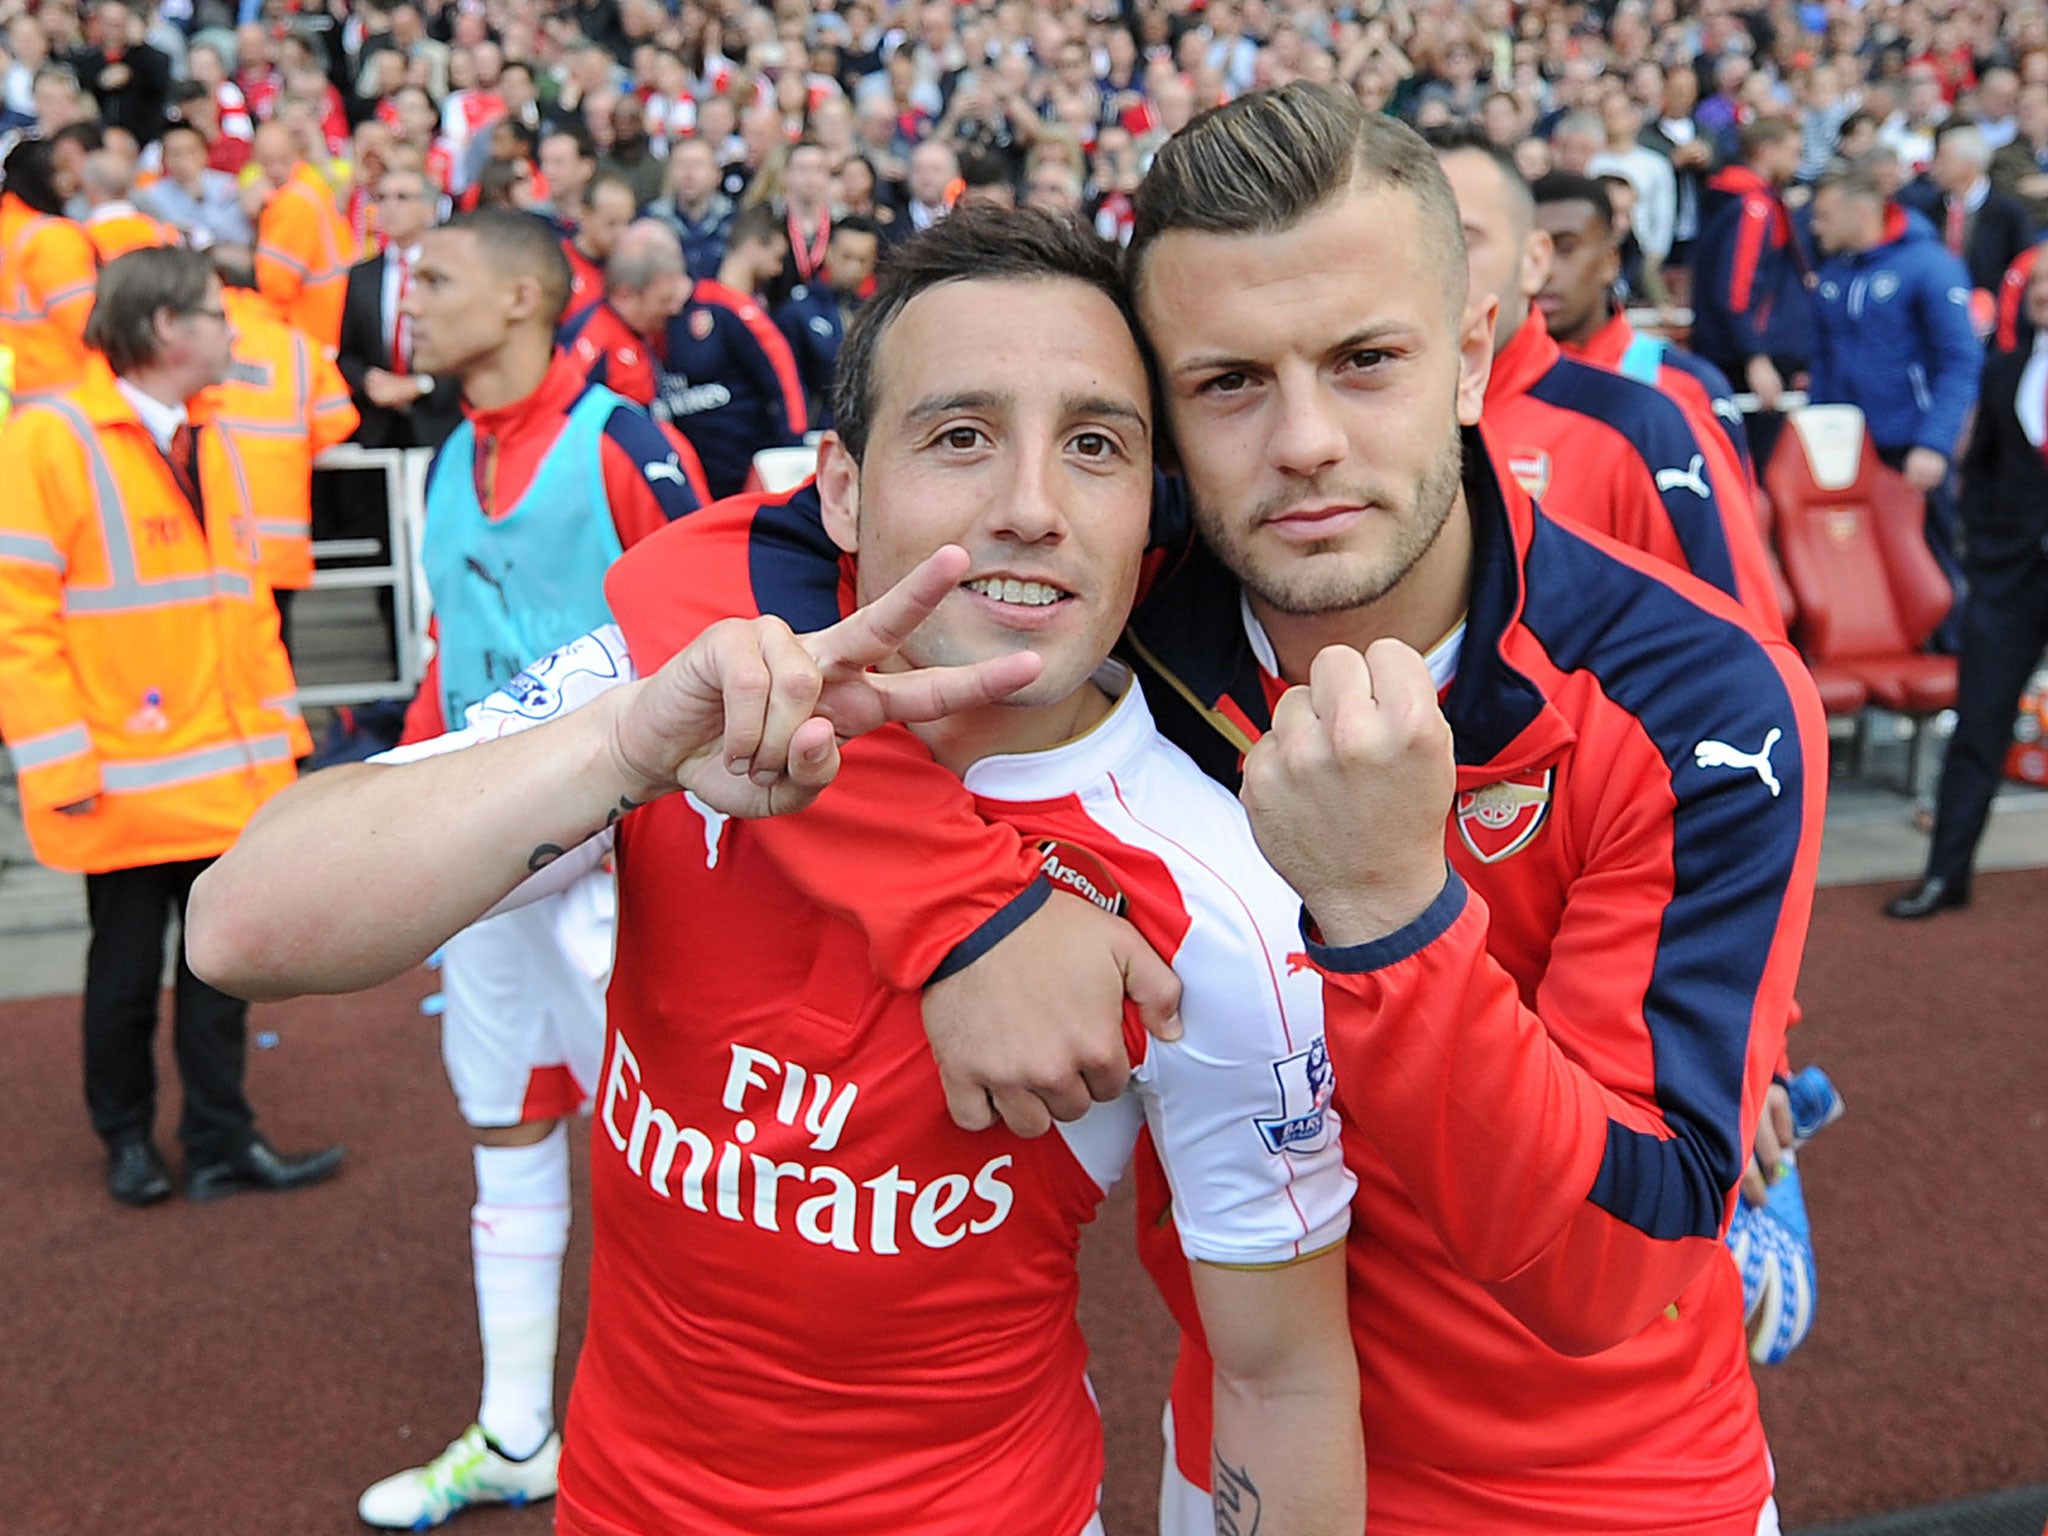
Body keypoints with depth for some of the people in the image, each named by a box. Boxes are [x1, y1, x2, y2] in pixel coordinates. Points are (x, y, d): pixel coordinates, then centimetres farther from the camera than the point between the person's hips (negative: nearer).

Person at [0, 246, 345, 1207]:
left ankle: (221, 1144, 23)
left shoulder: (209, 444, 10)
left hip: (226, 770, 6)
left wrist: (277, 723, 10)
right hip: (127, 779, -6)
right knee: (127, 967, 10)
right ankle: (127, 1137, 31)